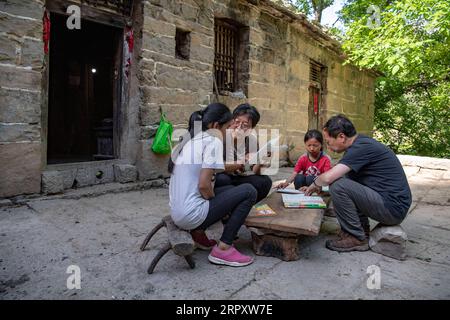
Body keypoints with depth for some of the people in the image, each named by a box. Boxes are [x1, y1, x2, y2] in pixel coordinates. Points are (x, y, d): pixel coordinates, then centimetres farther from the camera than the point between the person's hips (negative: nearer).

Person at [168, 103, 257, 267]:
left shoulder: (189, 140, 13)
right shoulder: (213, 140, -12)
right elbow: (203, 185, -18)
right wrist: (215, 201, 1)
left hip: (176, 213, 9)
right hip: (192, 214, -9)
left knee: (231, 189, 24)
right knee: (249, 191, -3)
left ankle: (198, 234, 20)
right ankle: (223, 249, -1)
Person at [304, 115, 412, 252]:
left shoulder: (361, 147, -20)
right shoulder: (361, 142, 8)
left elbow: (328, 178, -27)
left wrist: (314, 185, -6)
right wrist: (319, 187, 10)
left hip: (393, 208, -10)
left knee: (338, 186, -20)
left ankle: (357, 238, -3)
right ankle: (362, 228, 16)